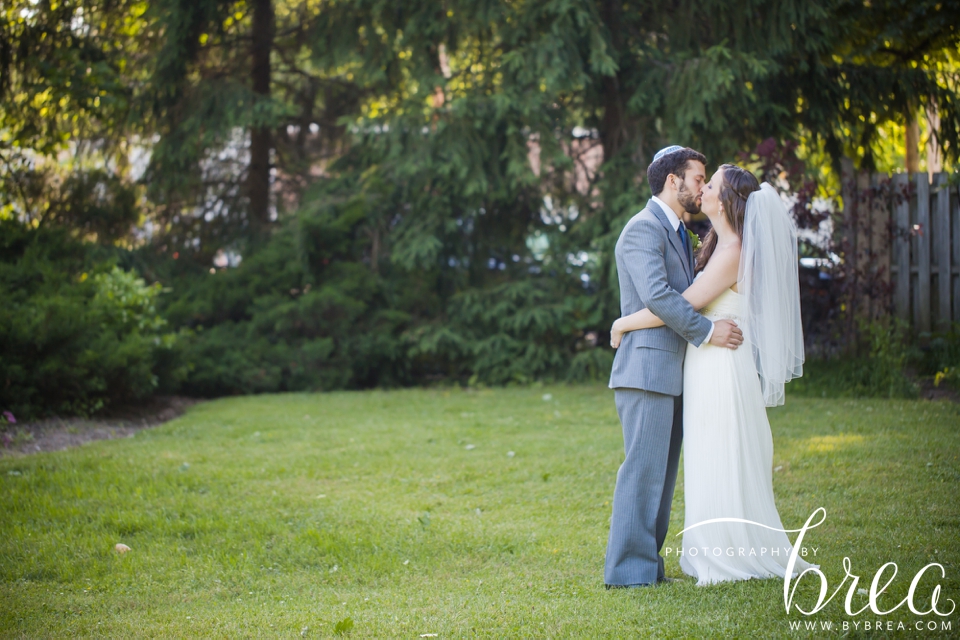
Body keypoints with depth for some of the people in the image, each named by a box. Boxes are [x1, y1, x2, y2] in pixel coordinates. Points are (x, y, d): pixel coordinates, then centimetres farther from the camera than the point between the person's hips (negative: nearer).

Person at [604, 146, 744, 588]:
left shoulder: (676, 232, 22)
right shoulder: (644, 229, -11)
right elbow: (656, 295, -22)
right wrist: (706, 331, -18)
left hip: (671, 373, 10)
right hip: (647, 367, -10)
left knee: (661, 473, 10)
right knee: (643, 470, -10)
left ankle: (646, 564, 14)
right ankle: (628, 570, -8)